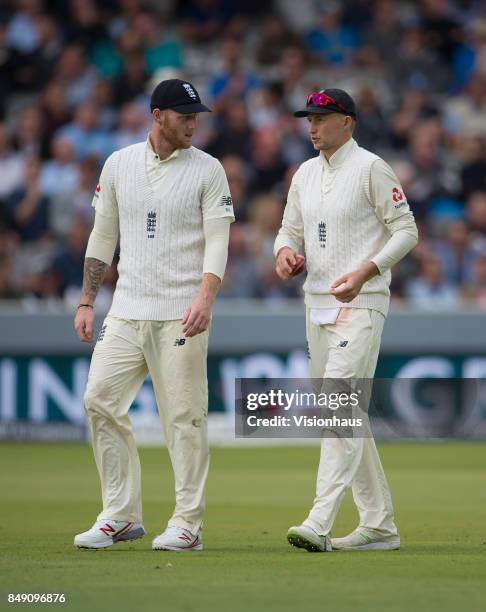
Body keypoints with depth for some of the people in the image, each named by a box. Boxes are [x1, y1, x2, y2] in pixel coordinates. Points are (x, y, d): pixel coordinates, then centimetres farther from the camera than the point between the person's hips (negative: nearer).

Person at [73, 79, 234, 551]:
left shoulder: (208, 170, -1)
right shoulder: (118, 164, 10)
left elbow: (217, 241, -7)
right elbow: (103, 236, 15)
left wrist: (205, 297, -23)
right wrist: (86, 302, 10)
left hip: (181, 314, -4)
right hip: (126, 311, 4)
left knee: (184, 416, -5)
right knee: (99, 401, -3)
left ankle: (187, 524, 3)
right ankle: (121, 516, 6)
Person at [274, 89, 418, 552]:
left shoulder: (371, 169, -7)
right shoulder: (305, 174, 15)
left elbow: (406, 231, -9)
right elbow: (291, 229, 21)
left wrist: (365, 271, -22)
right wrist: (285, 251, -4)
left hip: (361, 304, -9)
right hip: (317, 303, 9)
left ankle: (319, 524, -24)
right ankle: (378, 524, 17)